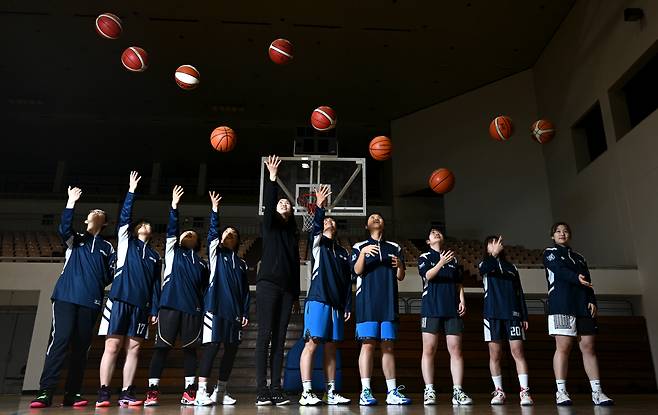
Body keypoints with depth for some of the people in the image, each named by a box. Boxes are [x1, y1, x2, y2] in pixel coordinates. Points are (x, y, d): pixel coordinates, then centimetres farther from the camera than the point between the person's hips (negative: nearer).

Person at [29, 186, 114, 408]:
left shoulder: (107, 247, 19)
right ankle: (45, 392, -13)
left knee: (81, 347, 1)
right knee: (59, 340, -13)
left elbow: (111, 274, 16)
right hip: (66, 297, -2)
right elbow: (64, 228, -8)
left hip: (91, 302, 2)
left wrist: (99, 283, -4)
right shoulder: (75, 239, 15)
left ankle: (72, 394, 6)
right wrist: (71, 203, -17)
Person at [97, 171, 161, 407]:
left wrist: (154, 309, 8)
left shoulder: (155, 256, 20)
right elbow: (124, 217, -1)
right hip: (119, 300, -3)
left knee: (133, 349, 1)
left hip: (141, 305, 3)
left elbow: (156, 285, 16)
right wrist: (131, 191, -5)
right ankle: (104, 393, 0)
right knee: (112, 347, -7)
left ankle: (126, 394, 7)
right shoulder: (126, 242, 13)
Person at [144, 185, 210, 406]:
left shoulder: (202, 263, 20)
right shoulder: (172, 252, 14)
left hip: (193, 308, 3)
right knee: (162, 347, -4)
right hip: (170, 305, -2)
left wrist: (204, 309, 12)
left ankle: (189, 392, 8)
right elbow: (171, 230, 1)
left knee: (190, 348, 3)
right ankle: (152, 392, 1)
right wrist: (174, 206, -10)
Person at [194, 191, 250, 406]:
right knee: (211, 347, -11)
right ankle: (201, 391, -7)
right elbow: (212, 232, -6)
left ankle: (221, 391, 16)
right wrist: (215, 210, -16)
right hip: (215, 307, -4)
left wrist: (245, 312, 8)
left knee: (231, 349, 5)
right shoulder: (215, 253, 11)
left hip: (234, 311, 5)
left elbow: (245, 290, 17)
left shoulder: (241, 263, 20)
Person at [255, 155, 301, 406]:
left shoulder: (293, 234, 20)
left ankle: (276, 389, 5)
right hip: (268, 285, -4)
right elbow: (268, 204, -12)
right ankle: (262, 390, -6)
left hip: (287, 289, 5)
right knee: (265, 335, -7)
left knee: (279, 338, 3)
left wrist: (296, 296, 16)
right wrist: (272, 178, -21)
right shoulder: (270, 225, 9)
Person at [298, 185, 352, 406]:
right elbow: (315, 226, -16)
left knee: (331, 347, 7)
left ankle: (331, 392, 12)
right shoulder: (318, 242, 8)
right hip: (317, 299, -5)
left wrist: (347, 305, 11)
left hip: (336, 303, 5)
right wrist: (319, 208, -31)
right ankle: (307, 392, -7)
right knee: (311, 343, -9)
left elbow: (348, 281, 18)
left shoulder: (343, 251, 21)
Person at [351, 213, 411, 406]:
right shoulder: (359, 246, 10)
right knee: (368, 345, -7)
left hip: (389, 302, 3)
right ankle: (365, 392, -5)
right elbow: (357, 271, -4)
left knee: (388, 346, 4)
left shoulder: (395, 248, 17)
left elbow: (400, 277, 11)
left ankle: (392, 392, 7)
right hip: (367, 301, -3)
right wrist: (363, 253, -21)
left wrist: (400, 265, -11)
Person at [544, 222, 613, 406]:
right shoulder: (550, 252, 10)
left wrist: (592, 301, 1)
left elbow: (588, 281, 16)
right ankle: (561, 392, -6)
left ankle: (597, 392, 4)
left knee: (588, 347, 1)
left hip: (583, 306, 5)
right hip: (561, 306, -5)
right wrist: (576, 278, -24)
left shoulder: (579, 257, 24)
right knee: (563, 347, -9)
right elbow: (559, 270, -8)